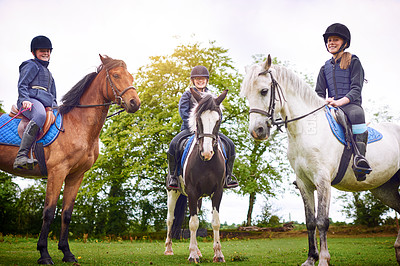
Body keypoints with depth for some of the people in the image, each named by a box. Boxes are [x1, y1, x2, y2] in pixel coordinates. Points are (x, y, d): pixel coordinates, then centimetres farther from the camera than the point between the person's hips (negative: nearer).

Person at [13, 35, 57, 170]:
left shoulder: (48, 72, 34)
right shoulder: (31, 65, 10)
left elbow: (53, 95, 35)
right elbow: (22, 85, -2)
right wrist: (24, 99, -18)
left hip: (47, 105, 9)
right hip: (31, 101, -9)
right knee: (40, 116, -40)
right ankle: (21, 156, -49)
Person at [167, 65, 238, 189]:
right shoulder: (187, 95, 6)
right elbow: (183, 113, -4)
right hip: (189, 128, -3)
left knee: (230, 145, -14)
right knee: (174, 144, -30)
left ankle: (227, 176, -1)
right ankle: (172, 176, -14)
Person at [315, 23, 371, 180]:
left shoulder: (353, 62, 7)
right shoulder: (325, 68, 21)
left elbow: (356, 90, -5)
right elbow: (319, 92, 16)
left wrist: (339, 102, -23)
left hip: (351, 104, -5)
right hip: (331, 107, 5)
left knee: (356, 114, -41)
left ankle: (360, 156, -46)